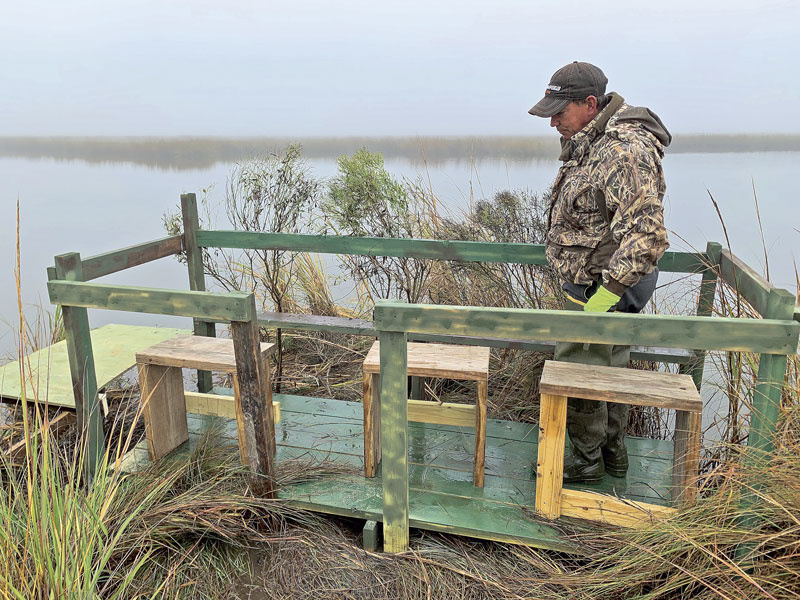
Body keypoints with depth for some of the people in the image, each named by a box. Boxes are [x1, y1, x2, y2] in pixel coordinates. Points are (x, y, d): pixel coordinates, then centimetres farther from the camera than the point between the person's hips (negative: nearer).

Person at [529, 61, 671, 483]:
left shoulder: (625, 153, -25)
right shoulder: (590, 143, 9)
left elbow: (646, 235, -31)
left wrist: (603, 298, -32)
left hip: (599, 288, -10)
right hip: (599, 283, 10)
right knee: (611, 367, 20)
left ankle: (586, 462, 20)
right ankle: (612, 454, 37)